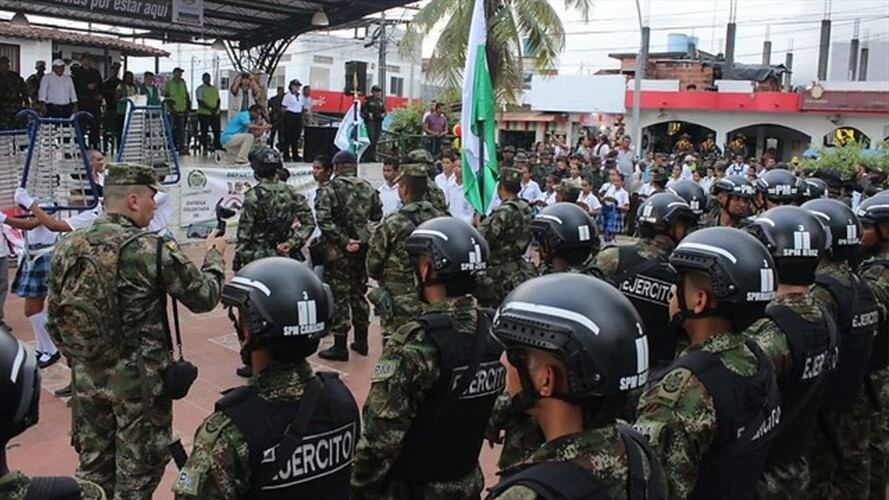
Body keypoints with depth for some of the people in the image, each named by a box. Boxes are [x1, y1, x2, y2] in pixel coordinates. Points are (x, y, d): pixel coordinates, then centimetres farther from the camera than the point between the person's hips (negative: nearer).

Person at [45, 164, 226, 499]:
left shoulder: (66, 247, -1)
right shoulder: (152, 250, -17)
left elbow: (54, 319, 7)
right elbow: (204, 297, -7)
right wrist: (214, 255, 11)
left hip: (87, 376, 5)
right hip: (139, 379, -5)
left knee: (94, 469, 20)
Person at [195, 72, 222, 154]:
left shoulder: (215, 89, 16)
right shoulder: (200, 89, 0)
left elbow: (218, 100, 14)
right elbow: (200, 102, -9)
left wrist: (216, 108, -5)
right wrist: (210, 109, -17)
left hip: (215, 114, 5)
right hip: (204, 113, -4)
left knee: (217, 131, 1)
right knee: (204, 132, -1)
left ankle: (218, 147, 5)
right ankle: (205, 148, 4)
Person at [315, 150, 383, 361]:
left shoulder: (328, 189, -8)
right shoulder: (368, 188, 7)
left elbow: (324, 220, -20)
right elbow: (377, 216, 7)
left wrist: (343, 241, -18)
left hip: (338, 251, -5)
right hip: (362, 248, 5)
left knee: (339, 296, 1)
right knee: (358, 292, 18)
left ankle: (340, 346, 4)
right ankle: (361, 340, 27)